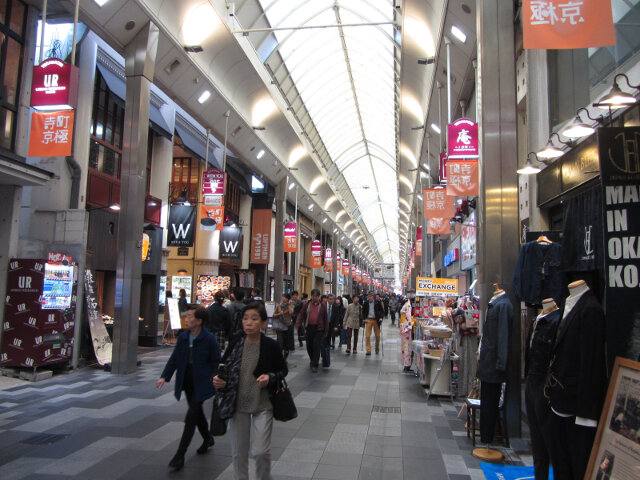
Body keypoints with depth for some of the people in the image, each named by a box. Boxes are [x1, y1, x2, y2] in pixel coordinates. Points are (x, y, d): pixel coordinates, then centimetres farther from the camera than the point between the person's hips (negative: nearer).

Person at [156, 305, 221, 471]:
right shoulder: (182, 337, 1)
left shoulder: (209, 339, -15)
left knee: (191, 417, -6)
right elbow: (174, 359, 4)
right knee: (197, 413, 20)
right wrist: (165, 377, -5)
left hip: (201, 383, -6)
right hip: (187, 381, 6)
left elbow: (216, 362, -9)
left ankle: (180, 455, 3)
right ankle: (207, 439, 44)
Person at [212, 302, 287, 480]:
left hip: (262, 405, -2)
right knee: (238, 453, 12)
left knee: (261, 451, -2)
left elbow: (283, 370, 2)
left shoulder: (271, 345, -11)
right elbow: (224, 367, 8)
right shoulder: (236, 343, -5)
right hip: (238, 405, 3)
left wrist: (270, 377, -16)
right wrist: (219, 380, -11)